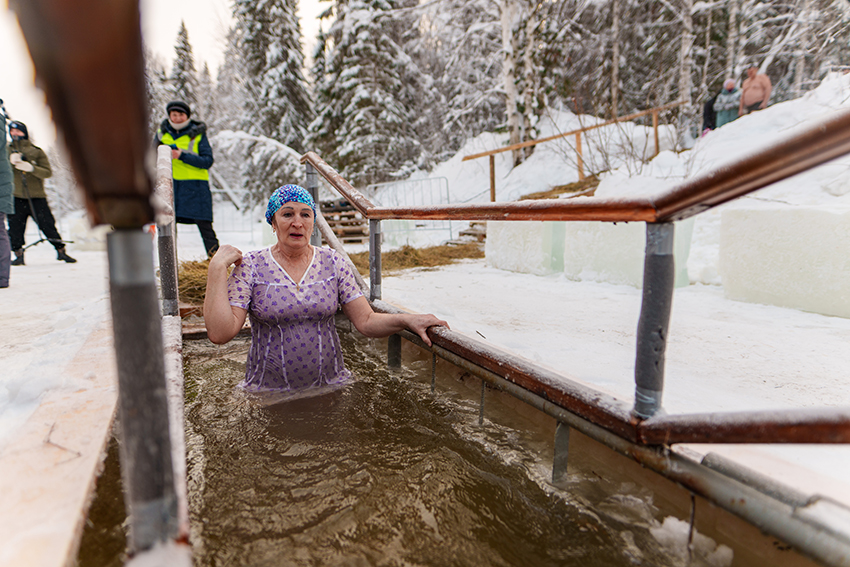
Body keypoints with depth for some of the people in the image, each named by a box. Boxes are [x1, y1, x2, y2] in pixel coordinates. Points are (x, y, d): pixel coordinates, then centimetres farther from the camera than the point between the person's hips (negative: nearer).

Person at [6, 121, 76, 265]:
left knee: (47, 224, -3)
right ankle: (18, 254, 11)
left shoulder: (37, 151, 6)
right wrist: (10, 161, -18)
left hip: (37, 196, -2)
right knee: (15, 227, 1)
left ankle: (61, 250, 8)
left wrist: (31, 168, -20)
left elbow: (48, 172, -4)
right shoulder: (7, 151, 12)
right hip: (16, 197, 2)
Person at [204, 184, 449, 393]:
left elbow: (366, 321, 1)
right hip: (269, 390, -1)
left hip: (331, 383, 1)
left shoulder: (333, 262, 3)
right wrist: (217, 267, -11)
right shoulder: (250, 266, -1)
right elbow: (220, 332, -10)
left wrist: (407, 320, -15)